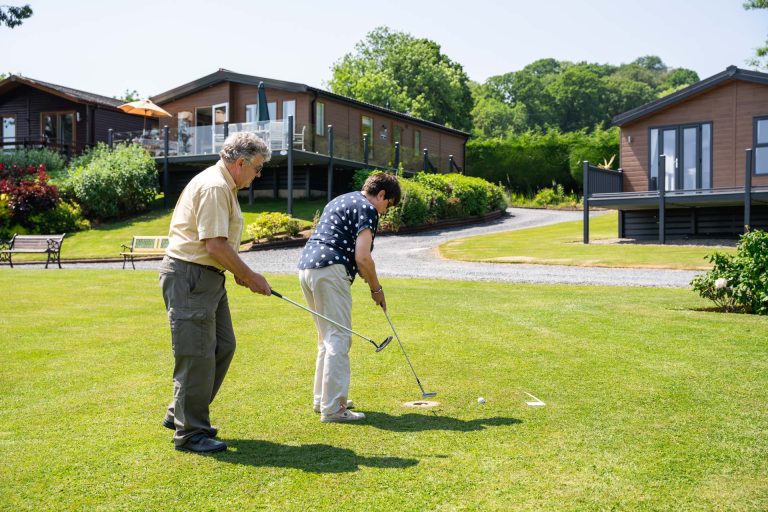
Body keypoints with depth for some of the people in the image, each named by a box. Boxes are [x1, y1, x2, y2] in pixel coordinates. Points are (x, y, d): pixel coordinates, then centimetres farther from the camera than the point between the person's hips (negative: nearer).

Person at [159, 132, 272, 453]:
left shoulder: (224, 186, 16)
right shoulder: (214, 187, -18)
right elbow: (215, 246, -23)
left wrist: (240, 273, 12)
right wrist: (250, 277, -13)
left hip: (208, 277, 11)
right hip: (189, 276, -11)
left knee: (223, 347, 14)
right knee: (197, 355, -5)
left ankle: (180, 414, 26)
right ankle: (189, 432, 7)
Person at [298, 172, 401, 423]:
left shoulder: (340, 201, 26)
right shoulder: (367, 209, -3)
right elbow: (362, 257, -12)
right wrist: (376, 289, 2)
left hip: (306, 266, 10)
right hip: (330, 271, -10)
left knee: (327, 337, 19)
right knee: (338, 339, -7)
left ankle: (323, 399, 25)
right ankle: (332, 408, -8)